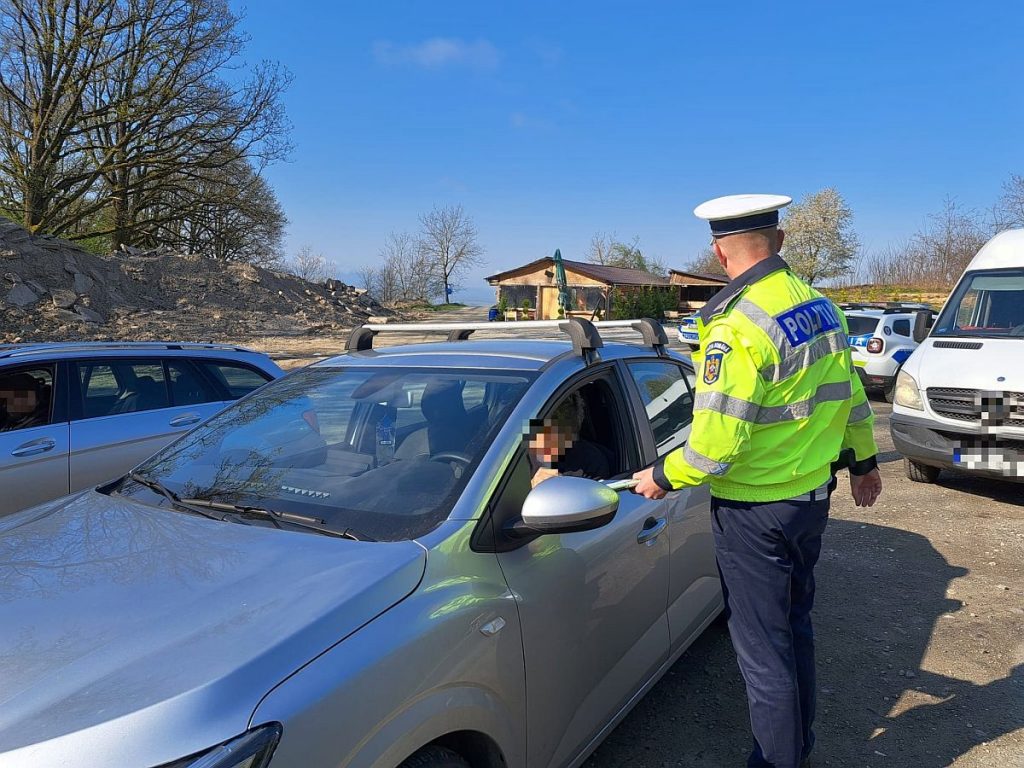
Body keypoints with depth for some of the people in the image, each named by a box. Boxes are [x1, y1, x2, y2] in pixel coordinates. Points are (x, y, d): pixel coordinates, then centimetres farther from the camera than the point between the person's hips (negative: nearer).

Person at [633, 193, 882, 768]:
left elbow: (717, 444, -25)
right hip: (814, 496, 9)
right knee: (795, 627, 24)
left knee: (764, 649, 8)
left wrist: (663, 477, -8)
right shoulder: (822, 307, 2)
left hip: (755, 511, -9)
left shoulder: (738, 328, -24)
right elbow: (850, 395, 13)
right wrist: (865, 461, 27)